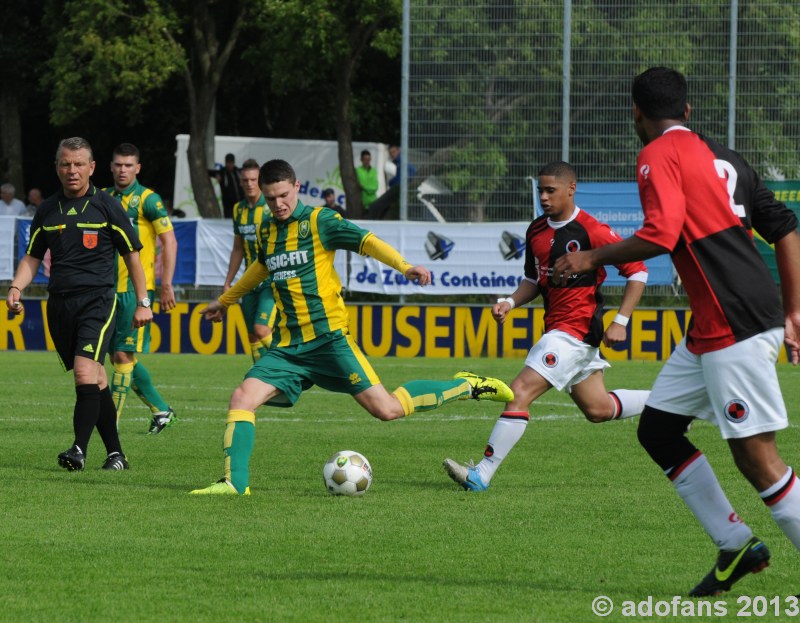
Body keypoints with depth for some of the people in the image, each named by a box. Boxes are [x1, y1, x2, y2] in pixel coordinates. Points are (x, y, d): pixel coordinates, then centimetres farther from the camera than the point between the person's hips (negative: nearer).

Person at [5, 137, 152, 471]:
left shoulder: (107, 206, 1)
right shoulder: (47, 210, 11)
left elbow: (131, 254, 7)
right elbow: (32, 257, 18)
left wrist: (143, 302, 5)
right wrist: (16, 287, -1)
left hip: (97, 301, -4)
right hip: (59, 303, 4)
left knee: (85, 373, -20)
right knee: (95, 381, 7)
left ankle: (79, 449, -22)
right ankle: (115, 453, 12)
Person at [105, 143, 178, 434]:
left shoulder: (148, 199, -5)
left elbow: (170, 241, -8)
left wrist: (167, 285, -13)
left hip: (136, 288, -7)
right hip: (109, 288, 7)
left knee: (124, 355, -11)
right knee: (118, 356, 9)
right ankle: (161, 410, 23)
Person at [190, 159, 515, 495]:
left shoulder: (319, 220, -5)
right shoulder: (267, 229, 13)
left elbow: (366, 241, -15)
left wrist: (404, 266, -33)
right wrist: (225, 300, 47)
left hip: (328, 338, -5)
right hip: (287, 347, 5)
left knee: (386, 408, -9)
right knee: (241, 398, -14)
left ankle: (466, 386, 10)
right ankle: (235, 481, -10)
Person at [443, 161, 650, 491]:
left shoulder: (592, 231, -14)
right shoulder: (536, 231, 9)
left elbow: (637, 272, -11)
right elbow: (534, 280, 22)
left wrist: (620, 322, -15)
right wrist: (510, 302, 2)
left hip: (576, 328, -9)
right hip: (556, 326, 9)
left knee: (520, 391, -17)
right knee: (598, 409, 17)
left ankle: (482, 474, -17)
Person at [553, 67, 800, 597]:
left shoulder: (660, 155, -5)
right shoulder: (721, 156, 19)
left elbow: (660, 235, -19)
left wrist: (594, 258, -6)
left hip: (734, 325, -9)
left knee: (755, 454, -9)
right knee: (657, 429, 13)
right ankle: (735, 545, 13)